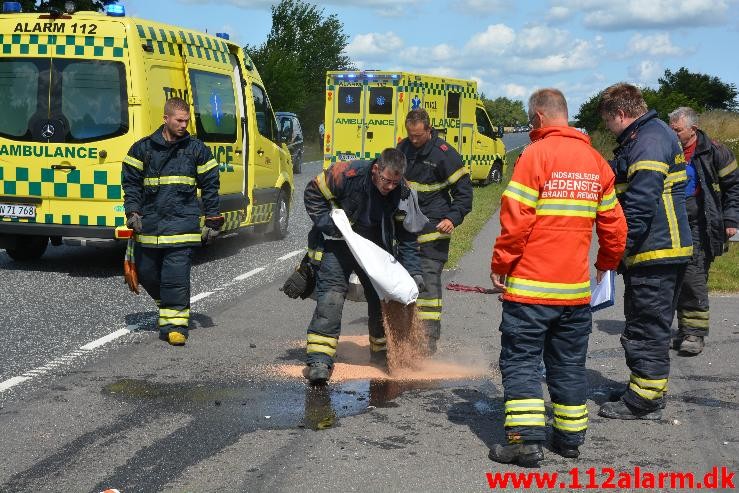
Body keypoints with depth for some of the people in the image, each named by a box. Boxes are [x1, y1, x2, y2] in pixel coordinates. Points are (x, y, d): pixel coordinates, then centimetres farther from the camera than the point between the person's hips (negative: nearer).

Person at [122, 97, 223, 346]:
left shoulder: (197, 149, 6)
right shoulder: (143, 148, 6)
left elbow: (210, 187, 10)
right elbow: (131, 182, 10)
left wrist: (213, 222, 6)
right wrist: (132, 212, -2)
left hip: (181, 223, -2)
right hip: (148, 225, 3)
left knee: (176, 276, -10)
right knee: (146, 273, 10)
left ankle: (175, 324, -1)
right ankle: (168, 305, 35)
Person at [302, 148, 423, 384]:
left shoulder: (401, 194, -15)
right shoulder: (347, 174, -27)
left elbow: (406, 236, -6)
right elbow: (313, 193, -12)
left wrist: (414, 271, -11)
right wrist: (328, 223, -21)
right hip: (337, 245, -4)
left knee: (382, 299, 7)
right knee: (331, 297, -16)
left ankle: (382, 352, 27)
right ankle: (319, 360, -19)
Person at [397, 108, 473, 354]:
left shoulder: (444, 154, -11)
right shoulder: (403, 147, 8)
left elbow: (464, 189, -6)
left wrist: (453, 218, -16)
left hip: (432, 229, -6)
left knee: (428, 280, -8)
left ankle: (429, 338, -5)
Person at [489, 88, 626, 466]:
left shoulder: (536, 154, -10)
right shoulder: (596, 161, 9)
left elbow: (516, 219, -15)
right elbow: (613, 224, 12)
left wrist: (500, 265, -4)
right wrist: (606, 263, 27)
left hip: (531, 284, -6)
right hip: (576, 288, 6)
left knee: (520, 360, 1)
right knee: (569, 364, 15)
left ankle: (526, 439, -4)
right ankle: (570, 438, 21)